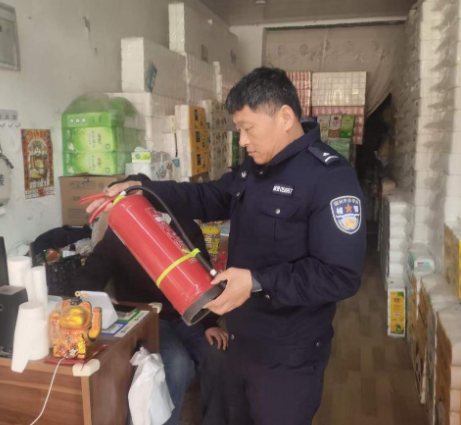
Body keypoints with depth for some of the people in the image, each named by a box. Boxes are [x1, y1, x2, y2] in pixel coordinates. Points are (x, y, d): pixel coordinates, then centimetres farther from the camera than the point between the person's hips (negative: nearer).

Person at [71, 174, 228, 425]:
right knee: (179, 364, -28)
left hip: (186, 315, 3)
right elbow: (86, 280, -9)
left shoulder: (184, 227, -5)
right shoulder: (117, 235, -8)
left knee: (216, 357, -20)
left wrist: (211, 323, -8)